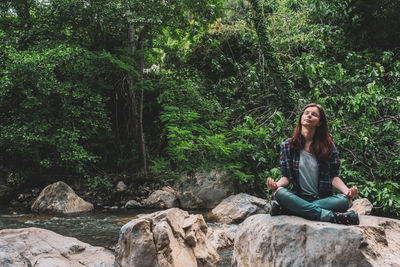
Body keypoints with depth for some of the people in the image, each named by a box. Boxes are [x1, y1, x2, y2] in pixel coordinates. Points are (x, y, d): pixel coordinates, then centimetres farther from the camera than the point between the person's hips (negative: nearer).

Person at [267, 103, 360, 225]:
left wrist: (347, 190, -17)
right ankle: (331, 216, -37)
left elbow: (334, 176, 4)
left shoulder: (328, 145, 6)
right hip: (298, 197, -1)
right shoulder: (288, 145, 6)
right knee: (279, 192, -31)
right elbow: (286, 177, 5)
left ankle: (284, 209, -33)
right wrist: (276, 184, -18)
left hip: (324, 198, 1)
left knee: (345, 200, -30)